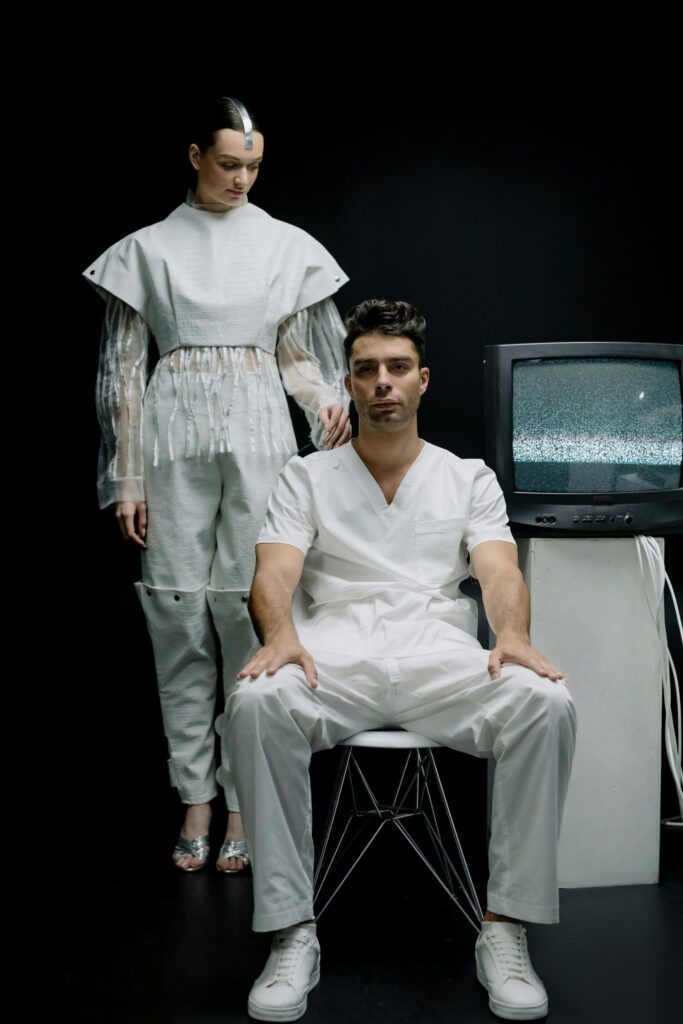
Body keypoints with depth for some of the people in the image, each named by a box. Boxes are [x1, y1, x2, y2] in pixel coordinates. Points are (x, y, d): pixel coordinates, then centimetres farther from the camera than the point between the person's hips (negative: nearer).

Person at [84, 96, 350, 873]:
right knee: (179, 615, 1)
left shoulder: (287, 246, 9)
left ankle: (246, 801, 10)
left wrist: (328, 402, -10)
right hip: (176, 439, 0)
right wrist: (125, 478, 1)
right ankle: (196, 799, 13)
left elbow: (303, 352, 13)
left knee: (253, 611, -2)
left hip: (259, 436, 0)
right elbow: (122, 369, 6)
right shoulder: (148, 248, 7)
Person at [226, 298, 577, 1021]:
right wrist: (279, 633, -22)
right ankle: (292, 933, -24)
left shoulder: (469, 477, 20)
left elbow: (500, 572, 4)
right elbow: (273, 574, 3)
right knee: (255, 701, -35)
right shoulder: (307, 476, 18)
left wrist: (512, 634, -20)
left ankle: (505, 928, -19)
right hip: (335, 652, 0)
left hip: (439, 651, 1)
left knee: (547, 703, -31)